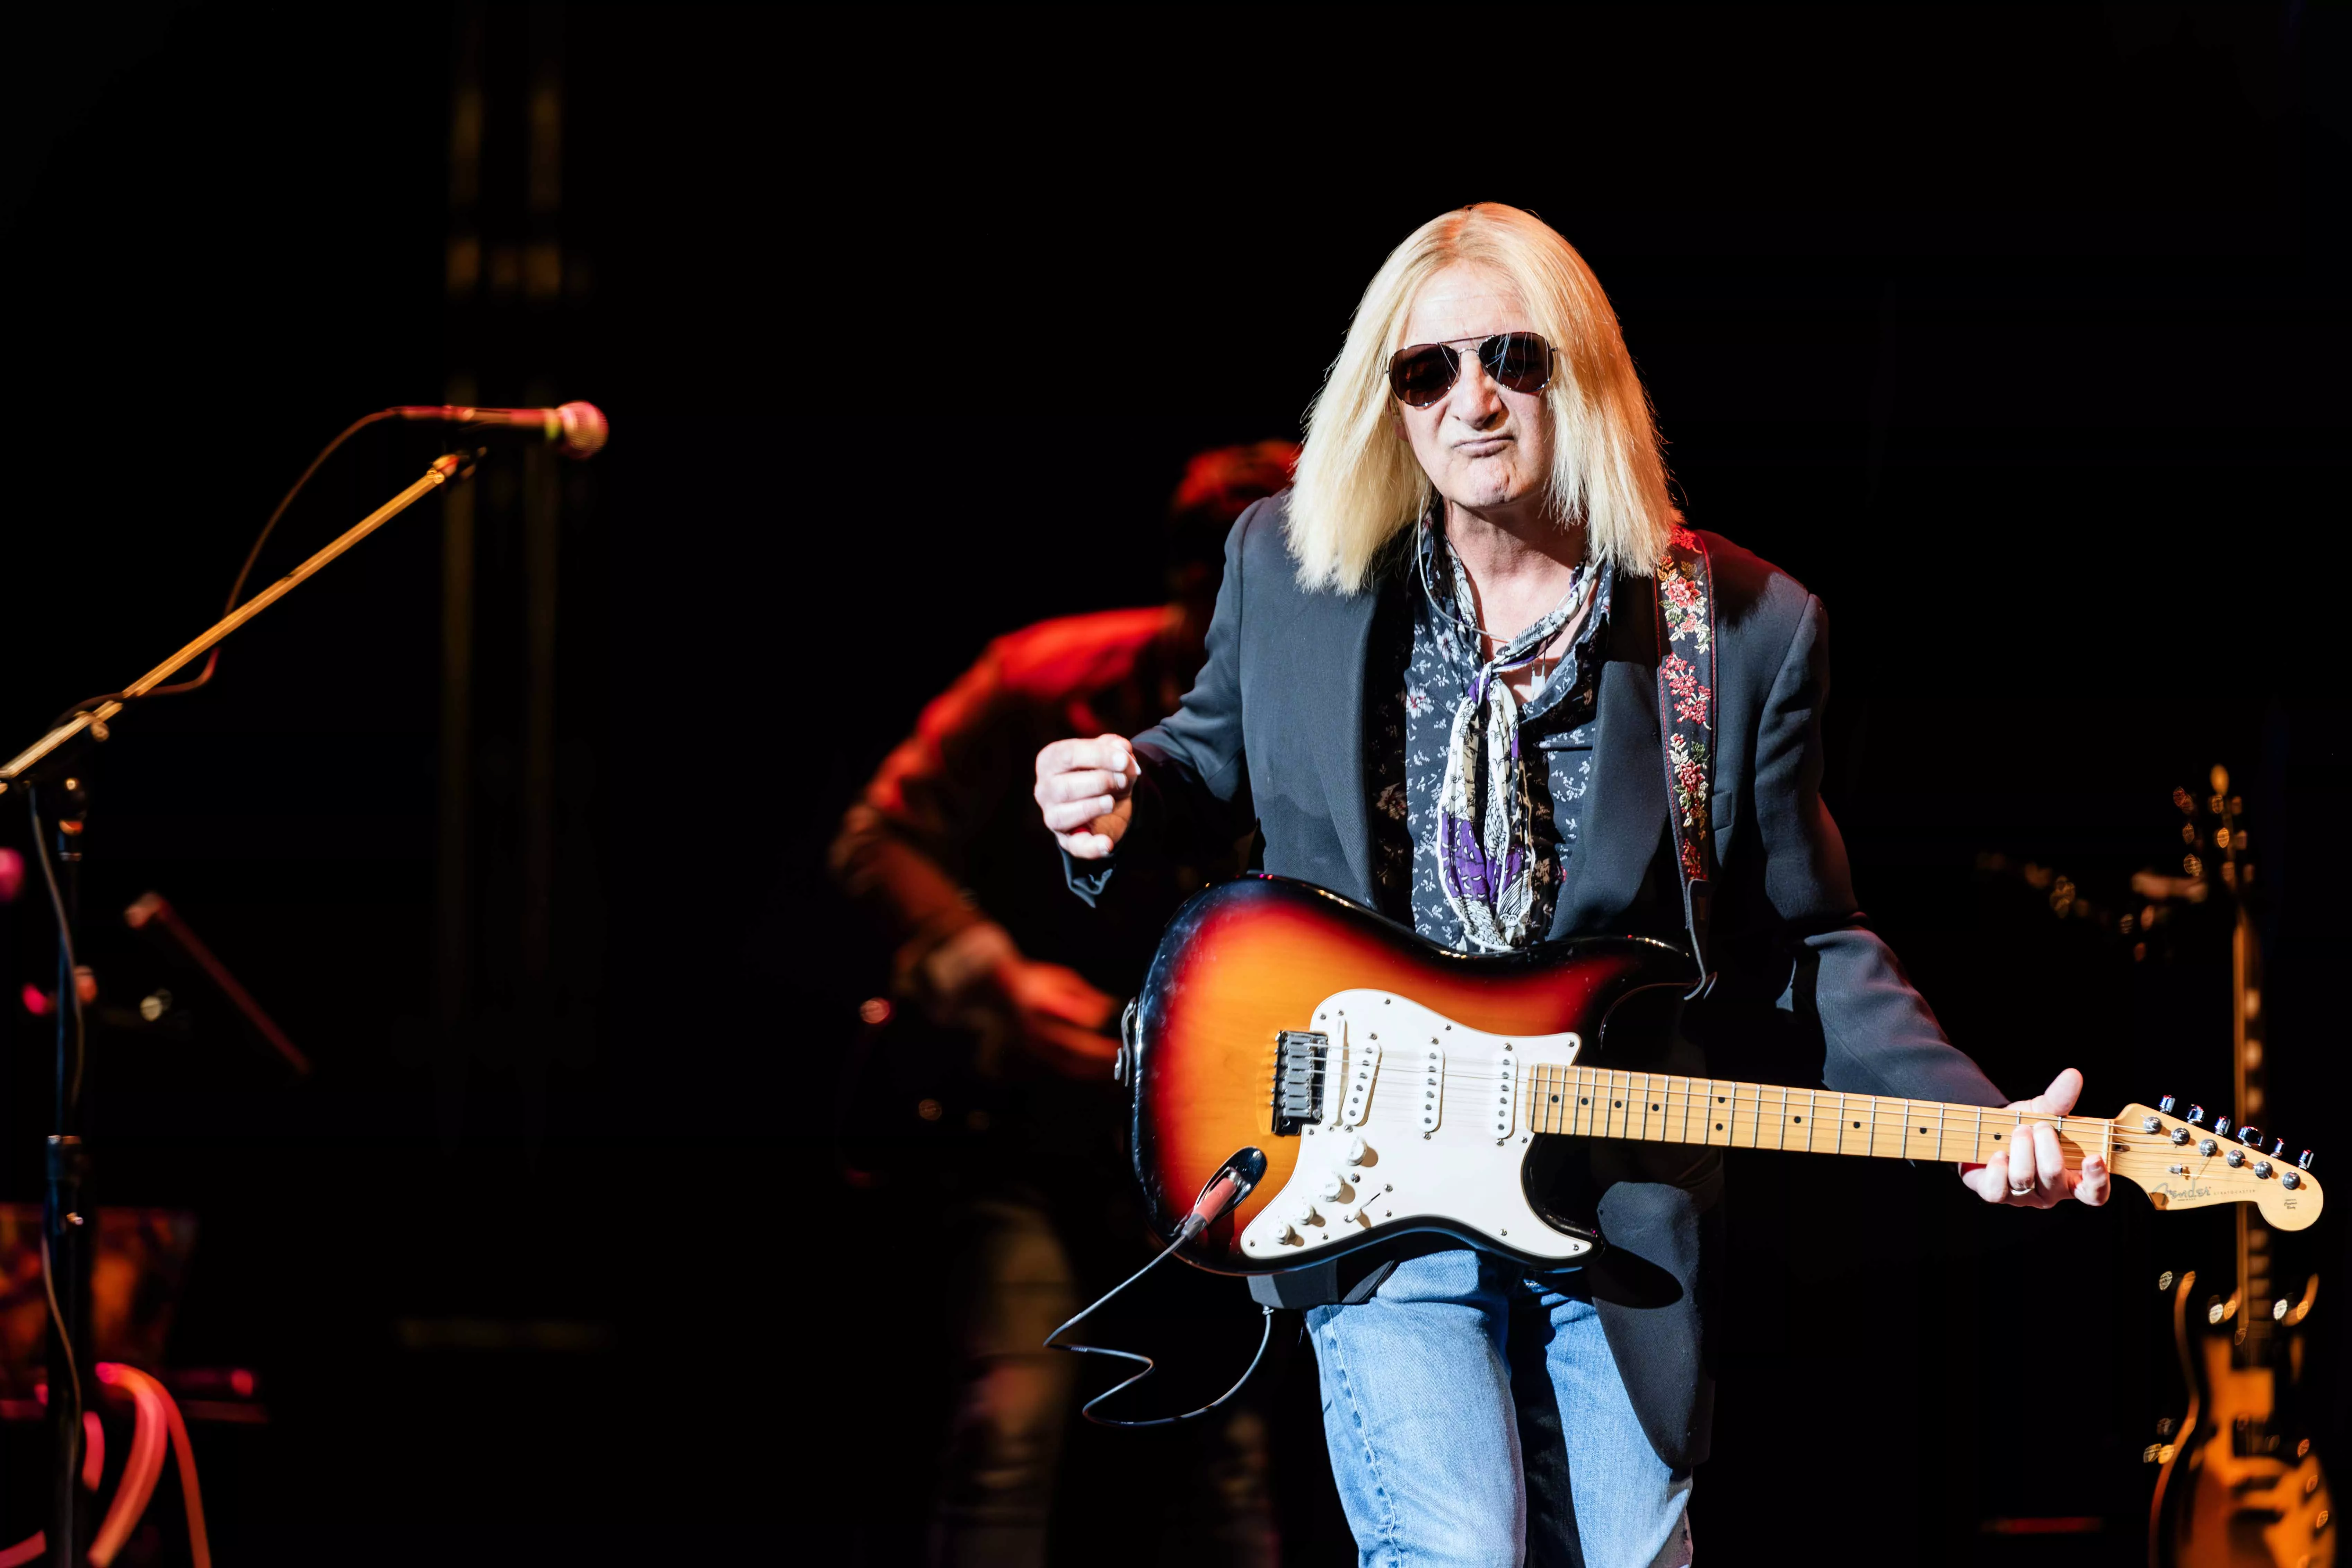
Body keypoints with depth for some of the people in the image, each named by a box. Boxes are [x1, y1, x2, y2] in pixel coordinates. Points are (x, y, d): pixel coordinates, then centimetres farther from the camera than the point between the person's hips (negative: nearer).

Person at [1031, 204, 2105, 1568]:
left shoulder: (1752, 630, -3)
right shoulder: (1290, 569, 1)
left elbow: (1810, 941, 3)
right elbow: (1219, 759, 18)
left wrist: (1972, 1119, -11)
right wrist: (1124, 811, -6)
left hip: (1623, 1200, 1)